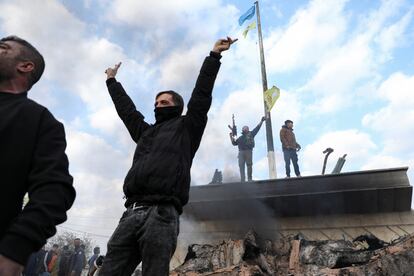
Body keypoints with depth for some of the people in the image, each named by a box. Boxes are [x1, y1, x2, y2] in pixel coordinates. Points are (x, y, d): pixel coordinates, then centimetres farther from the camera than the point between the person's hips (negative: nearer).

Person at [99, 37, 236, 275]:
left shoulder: (186, 128, 16)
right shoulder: (146, 132, 31)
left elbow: (201, 95, 11)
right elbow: (126, 108, 41)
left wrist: (214, 56, 13)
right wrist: (112, 81, 52)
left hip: (161, 214, -5)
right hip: (131, 213, 6)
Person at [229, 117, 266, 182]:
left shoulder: (250, 134, 12)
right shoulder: (240, 137, 24)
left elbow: (257, 128, 9)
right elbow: (234, 143, 25)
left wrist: (261, 121, 7)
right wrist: (231, 136, 16)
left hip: (248, 151, -4)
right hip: (241, 152, 4)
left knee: (249, 165, -4)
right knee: (241, 165, -4)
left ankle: (249, 178, 1)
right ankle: (242, 180, -4)